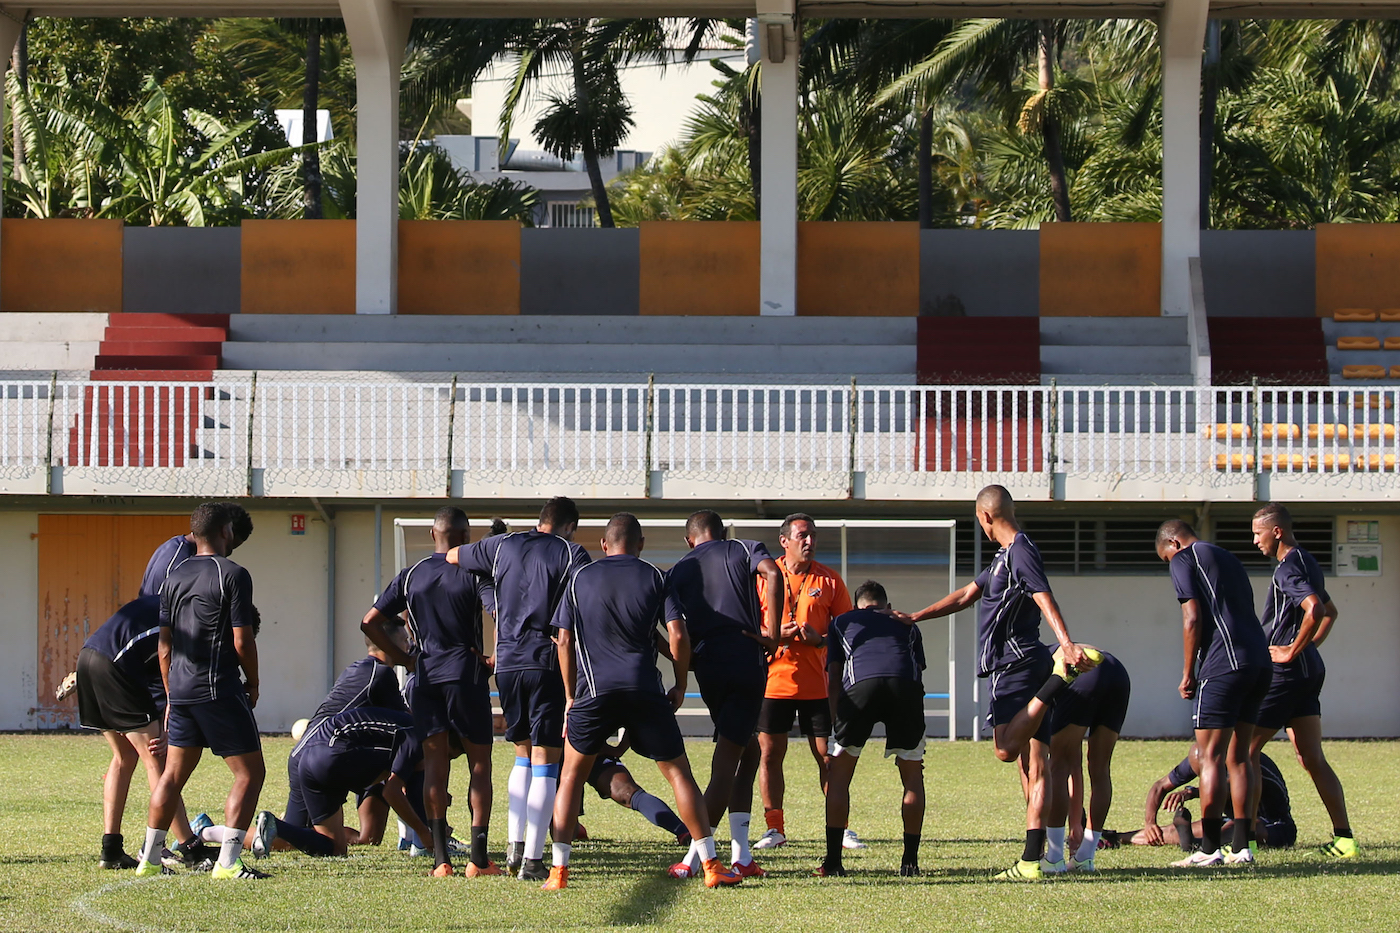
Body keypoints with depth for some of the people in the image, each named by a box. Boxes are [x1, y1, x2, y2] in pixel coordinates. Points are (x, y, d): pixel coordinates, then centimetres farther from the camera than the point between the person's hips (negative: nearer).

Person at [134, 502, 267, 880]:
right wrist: (253, 682, 4)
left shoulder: (174, 578, 11)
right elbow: (242, 641, -12)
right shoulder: (233, 575, -9)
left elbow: (165, 644, 15)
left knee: (173, 775, 17)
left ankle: (150, 859, 17)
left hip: (180, 690, 7)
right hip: (219, 689, -7)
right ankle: (227, 860, -10)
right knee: (250, 773, -1)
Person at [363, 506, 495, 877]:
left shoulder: (410, 576, 6)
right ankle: (479, 857, -3)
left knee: (435, 763, 5)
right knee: (479, 762, 4)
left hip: (426, 675, 3)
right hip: (467, 673, -3)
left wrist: (403, 659, 12)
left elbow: (370, 623, 7)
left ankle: (440, 858, -1)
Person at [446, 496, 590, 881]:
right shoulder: (571, 554, 1)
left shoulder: (502, 546, 12)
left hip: (507, 663, 4)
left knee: (523, 754, 20)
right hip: (549, 664, -4)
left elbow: (452, 556, 27)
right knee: (545, 762, 0)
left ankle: (515, 844, 11)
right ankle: (532, 860, -5)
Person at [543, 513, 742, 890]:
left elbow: (565, 640, 9)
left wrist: (571, 696, 15)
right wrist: (680, 686, 11)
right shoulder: (655, 577, 7)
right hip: (646, 689, 0)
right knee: (678, 772, 8)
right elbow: (677, 636, -1)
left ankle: (559, 869, 3)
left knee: (571, 776, 12)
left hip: (594, 690, 0)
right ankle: (710, 864, 4)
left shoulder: (580, 578, 11)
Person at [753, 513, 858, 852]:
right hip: (773, 681, 0)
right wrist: (774, 634, -12)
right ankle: (774, 827, 10)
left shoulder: (829, 580, 5)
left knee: (827, 755, 1)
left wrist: (820, 639, -13)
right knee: (770, 754, 0)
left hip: (816, 683, 0)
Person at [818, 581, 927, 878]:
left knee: (838, 777, 12)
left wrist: (835, 726, 27)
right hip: (905, 685, 1)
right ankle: (910, 861, 14)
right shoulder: (906, 625, 35)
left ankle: (832, 861, 6)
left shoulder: (842, 623, 32)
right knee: (913, 778, 16)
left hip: (861, 685, -1)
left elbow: (833, 679, 24)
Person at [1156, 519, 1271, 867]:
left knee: (1211, 755, -5)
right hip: (1260, 661, 8)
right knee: (1238, 756, 12)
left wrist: (1188, 675, 0)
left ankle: (1209, 849, -9)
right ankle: (1242, 846, 9)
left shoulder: (1184, 560, 3)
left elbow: (1192, 619, -7)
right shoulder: (1230, 560, 26)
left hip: (1225, 663, -8)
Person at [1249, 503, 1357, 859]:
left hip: (1287, 671, -10)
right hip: (1310, 672, 10)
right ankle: (1344, 838, 2)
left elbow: (1315, 609, -31)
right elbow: (1329, 611, 31)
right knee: (1312, 758, 7)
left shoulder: (1288, 569, -15)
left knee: (1245, 749, -5)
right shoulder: (1308, 564, 16)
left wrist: (1292, 651, -21)